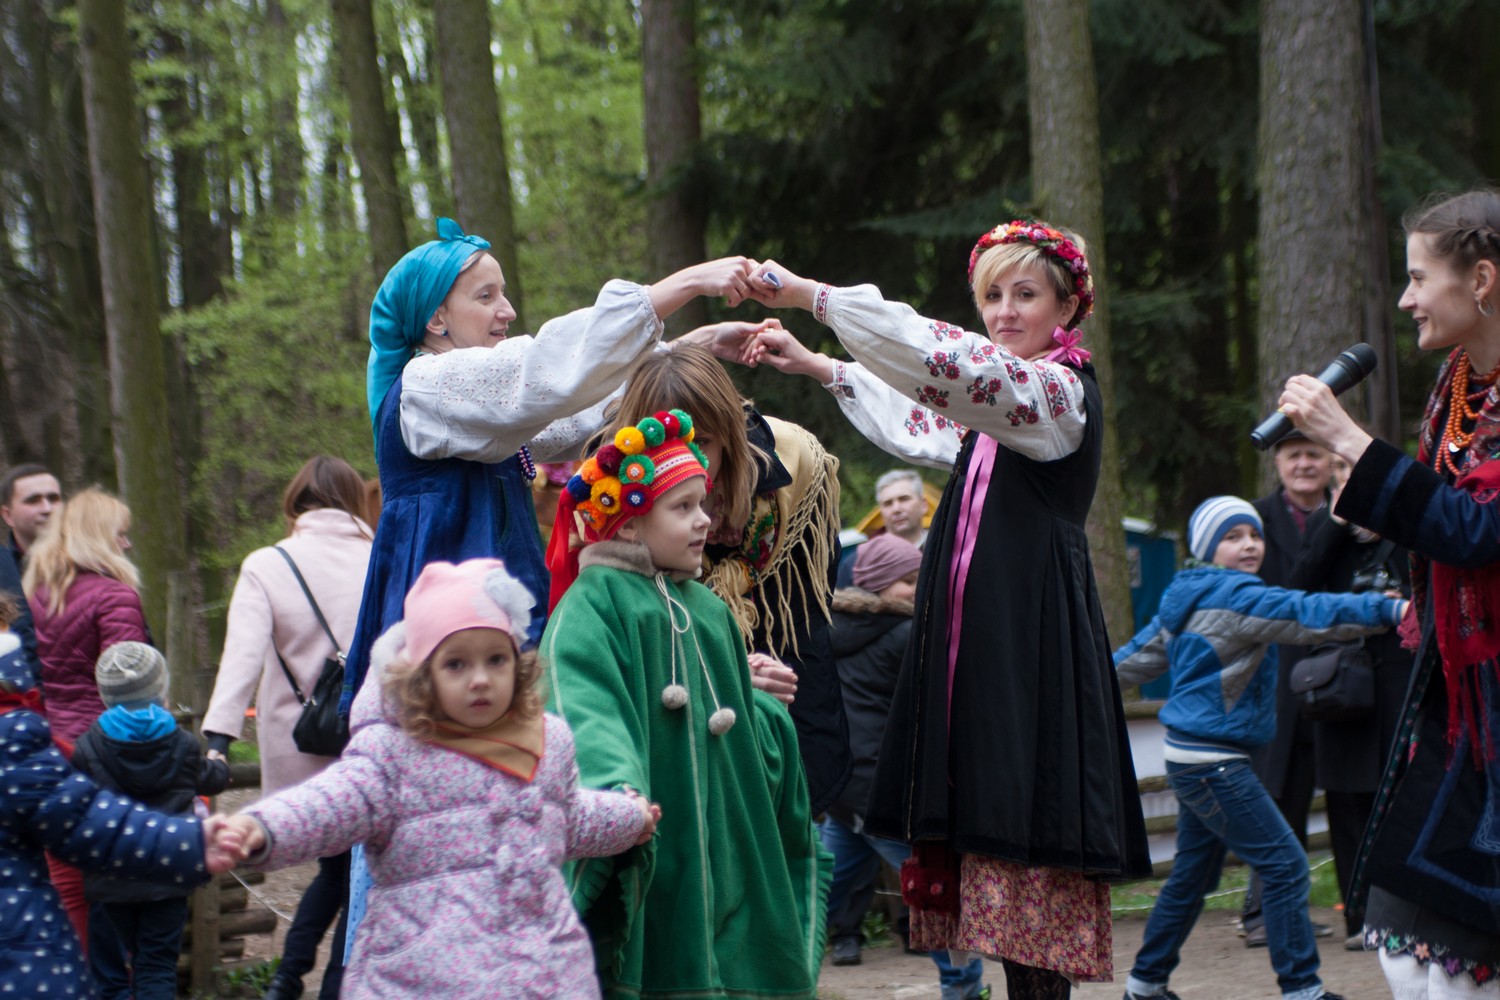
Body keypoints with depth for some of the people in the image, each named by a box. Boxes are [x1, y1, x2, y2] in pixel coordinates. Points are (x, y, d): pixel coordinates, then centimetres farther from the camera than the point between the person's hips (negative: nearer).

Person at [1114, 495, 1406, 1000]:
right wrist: (1390, 608, -30)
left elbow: (1138, 657, 23)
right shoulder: (1234, 596, -14)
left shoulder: (1189, 599, 15)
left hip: (1194, 761, 10)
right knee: (1286, 867, -9)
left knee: (1192, 875, 17)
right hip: (1213, 763, -10)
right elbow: (1308, 613, -25)